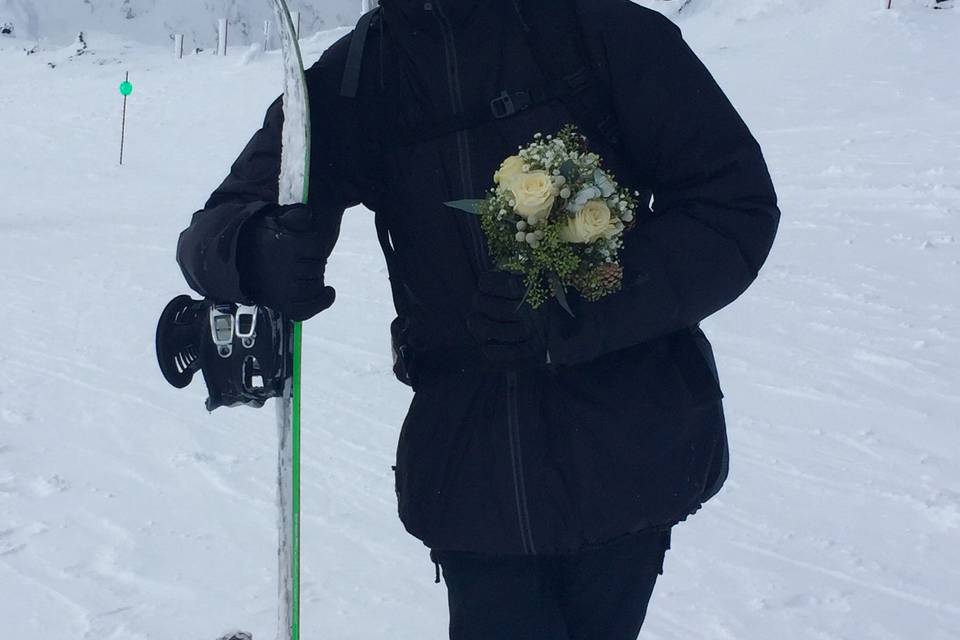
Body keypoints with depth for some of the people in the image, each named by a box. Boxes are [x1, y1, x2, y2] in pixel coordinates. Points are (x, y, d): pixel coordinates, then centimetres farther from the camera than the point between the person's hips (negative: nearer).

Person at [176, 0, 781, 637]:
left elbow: (737, 203, -9)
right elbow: (222, 224, -1)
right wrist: (258, 252, -27)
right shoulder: (348, 83, 1)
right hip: (469, 467, 2)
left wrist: (577, 311, -23)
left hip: (626, 457, -1)